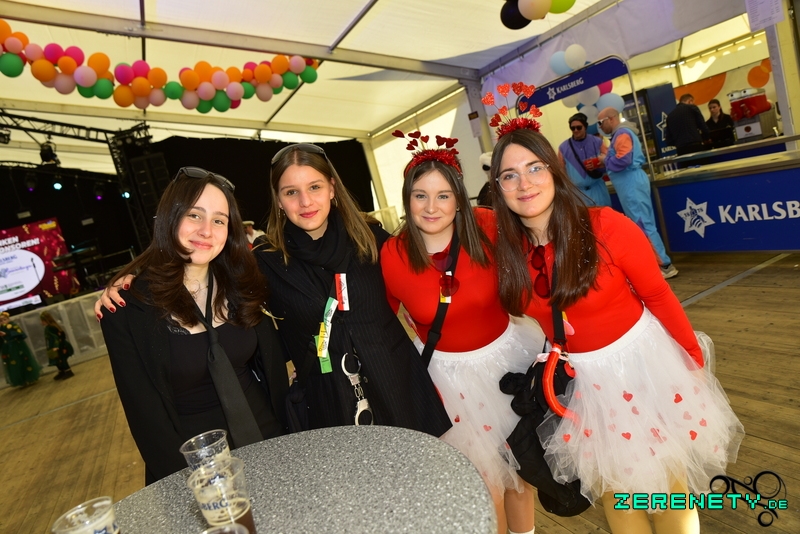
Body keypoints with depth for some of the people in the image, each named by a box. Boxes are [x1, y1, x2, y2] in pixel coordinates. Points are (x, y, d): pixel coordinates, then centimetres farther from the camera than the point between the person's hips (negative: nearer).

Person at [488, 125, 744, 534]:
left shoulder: (605, 226, -23)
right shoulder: (507, 248, -13)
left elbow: (658, 295, -12)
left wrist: (694, 358, -3)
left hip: (642, 357, -2)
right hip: (578, 376, 3)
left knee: (666, 473, 18)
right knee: (609, 483, 22)